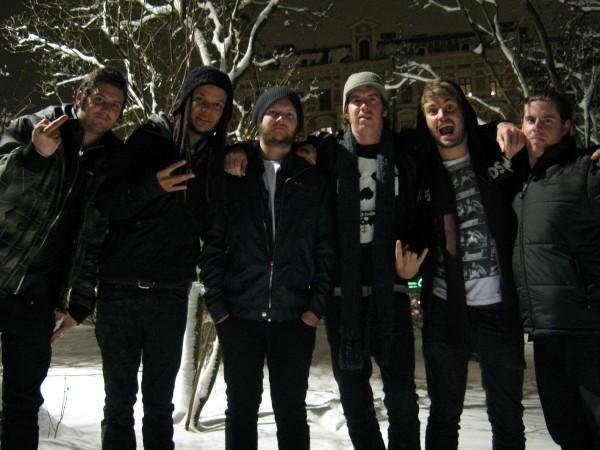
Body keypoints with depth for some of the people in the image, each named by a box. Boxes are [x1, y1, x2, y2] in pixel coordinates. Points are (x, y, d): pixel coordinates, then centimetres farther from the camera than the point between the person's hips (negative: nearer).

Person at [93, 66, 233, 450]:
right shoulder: (150, 138, -1)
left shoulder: (220, 156, 8)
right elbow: (107, 204, -9)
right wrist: (151, 187, -24)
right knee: (119, 399, 6)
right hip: (121, 288, -2)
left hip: (171, 292, 2)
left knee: (160, 402, 8)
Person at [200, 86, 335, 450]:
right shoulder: (233, 176, 6)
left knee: (292, 410, 8)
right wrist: (216, 304, -4)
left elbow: (325, 248, 3)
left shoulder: (314, 181, 7)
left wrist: (317, 306, -4)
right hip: (239, 315, 0)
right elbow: (213, 243, 2)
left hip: (295, 318, 0)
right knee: (241, 408, 11)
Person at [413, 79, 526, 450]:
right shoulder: (420, 173, 3)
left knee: (508, 416, 12)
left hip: (499, 308, 0)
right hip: (444, 311, 0)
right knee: (443, 415, 13)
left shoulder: (497, 155, 2)